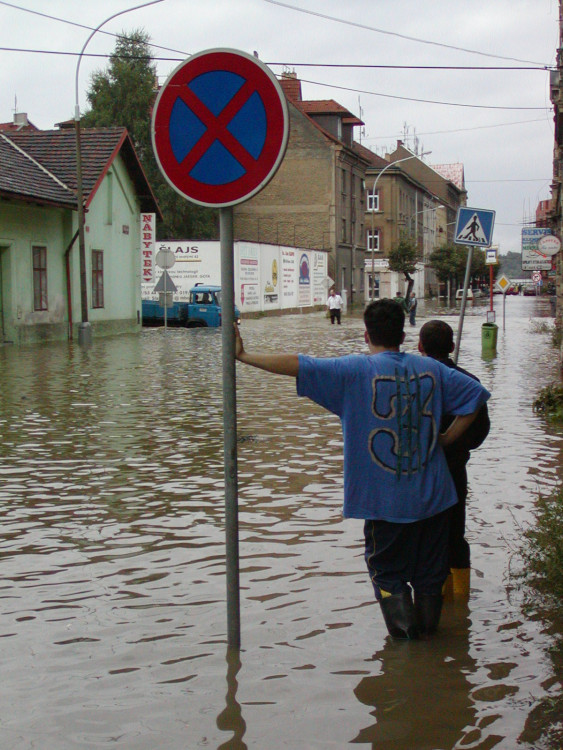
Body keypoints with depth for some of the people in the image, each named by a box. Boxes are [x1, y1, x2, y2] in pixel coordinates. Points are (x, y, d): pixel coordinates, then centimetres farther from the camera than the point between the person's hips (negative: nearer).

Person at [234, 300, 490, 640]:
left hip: (385, 499, -3)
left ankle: (403, 624, 7)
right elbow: (475, 395, 7)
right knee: (429, 568, 17)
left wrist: (244, 356, -7)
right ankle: (428, 626, 27)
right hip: (433, 495, 4)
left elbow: (298, 365, -14)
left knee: (387, 568, 14)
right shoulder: (431, 369, 3)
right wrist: (445, 440, 9)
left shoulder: (356, 370, -10)